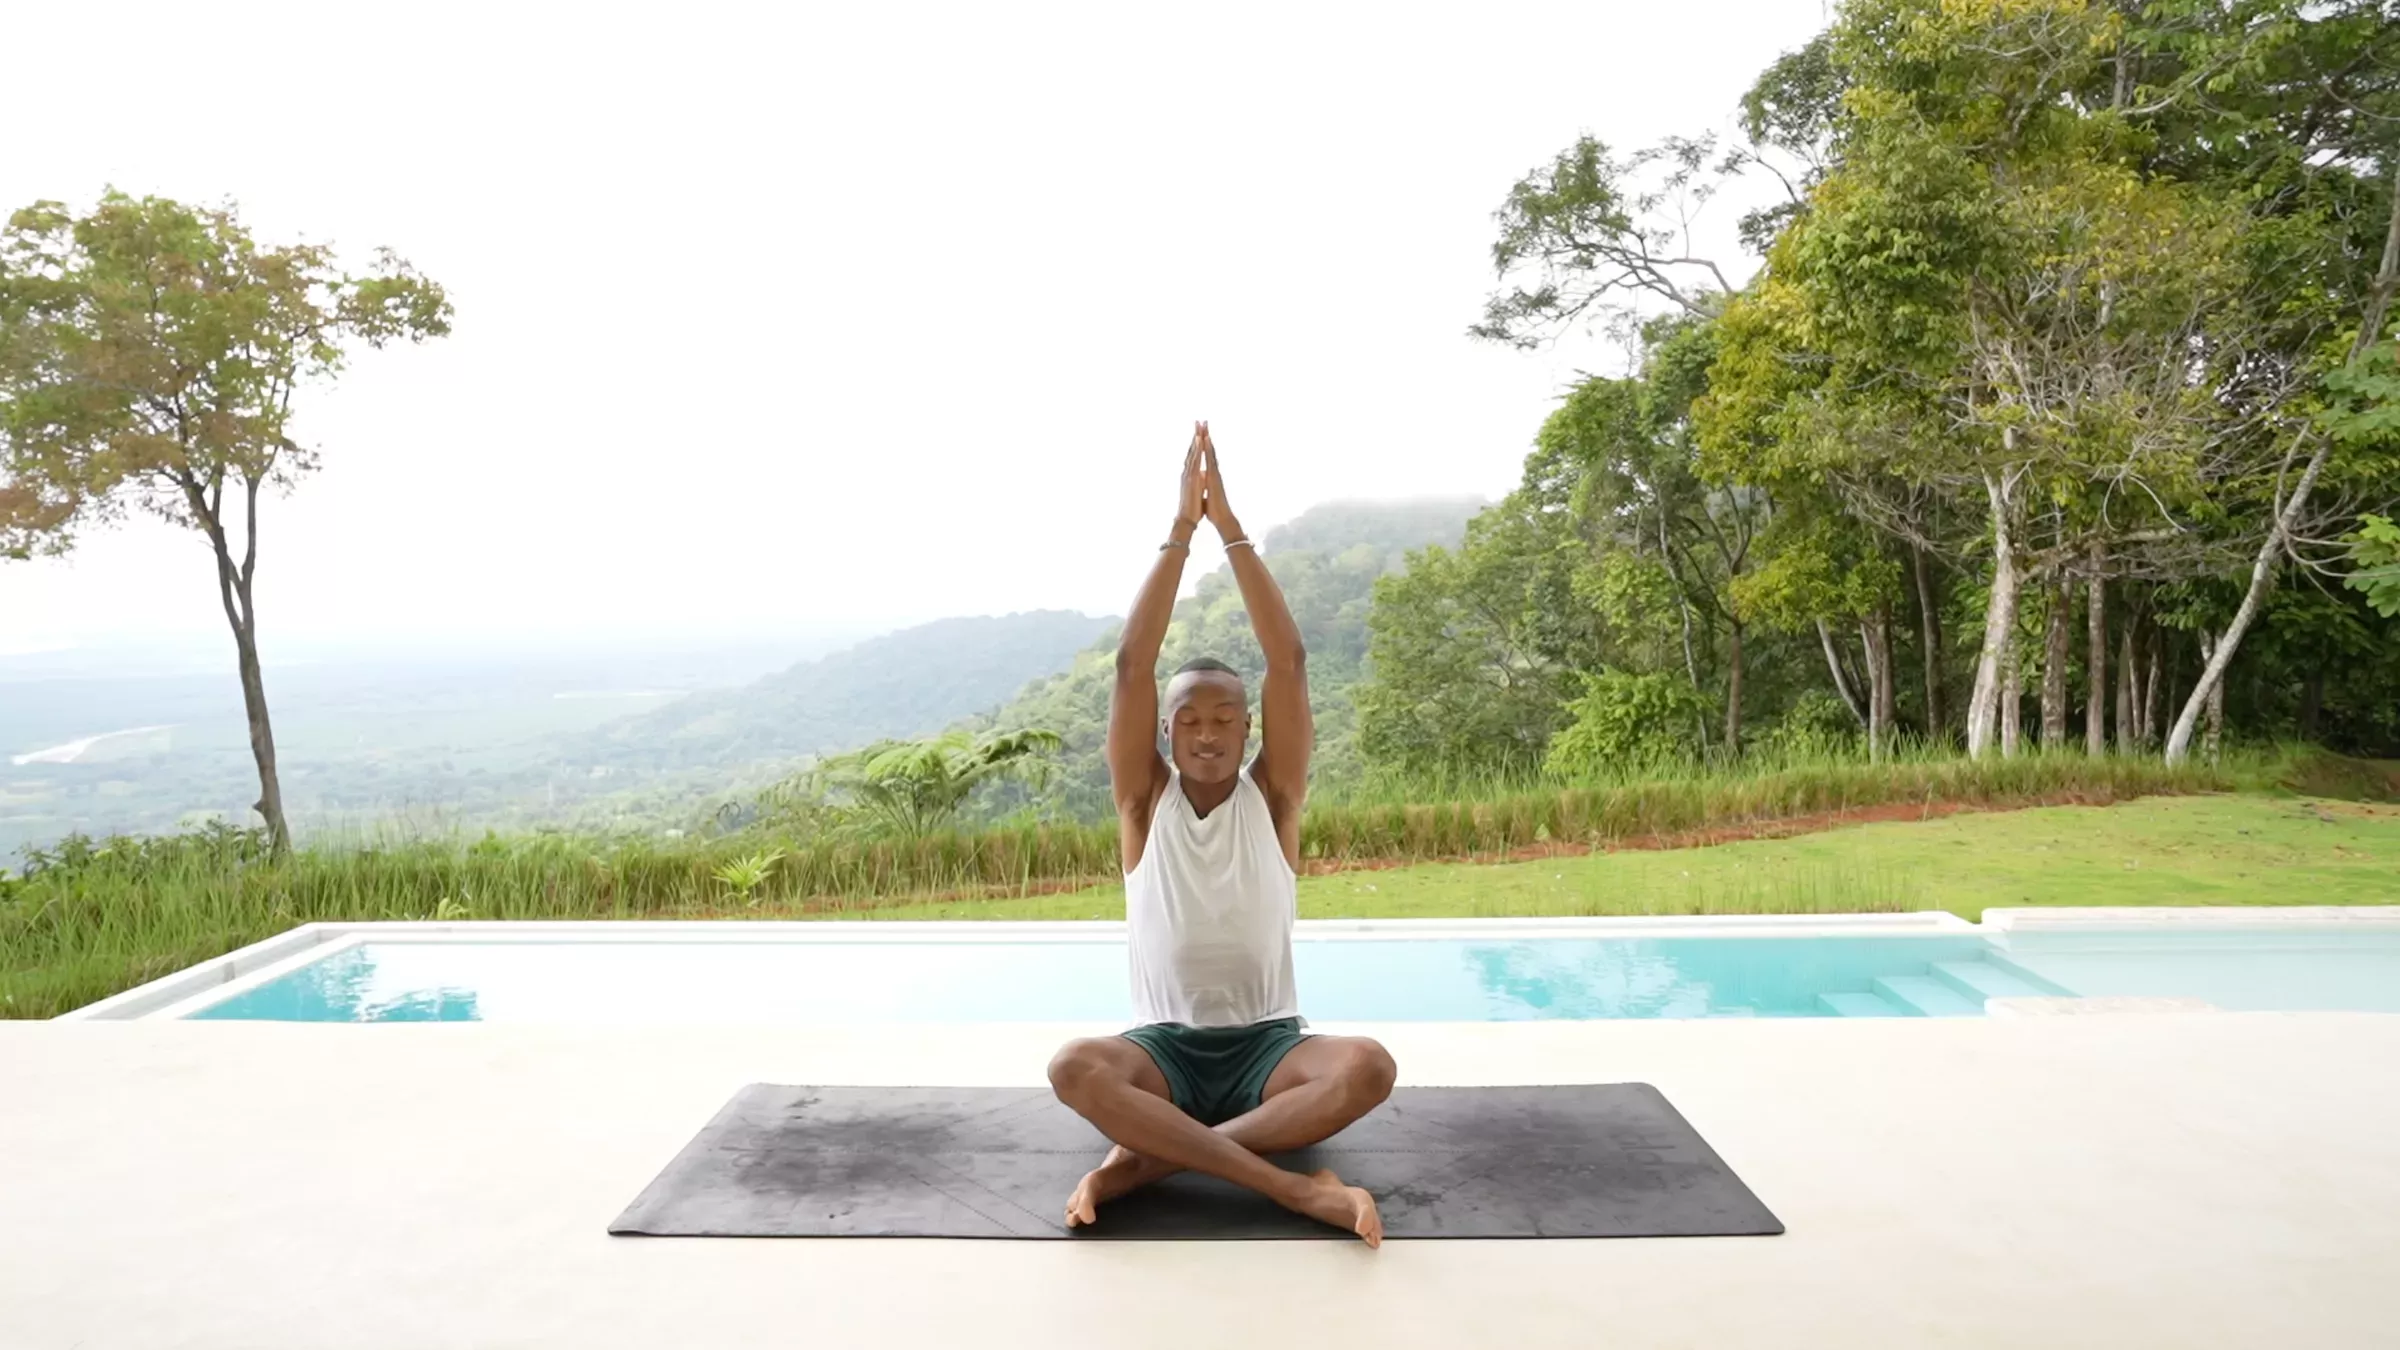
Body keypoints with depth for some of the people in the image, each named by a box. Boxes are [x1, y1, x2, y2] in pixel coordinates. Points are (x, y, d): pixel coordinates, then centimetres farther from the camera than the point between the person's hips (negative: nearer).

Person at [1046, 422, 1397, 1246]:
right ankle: (1291, 1187, -33)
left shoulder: (1272, 795, -1)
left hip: (1267, 1045, 0)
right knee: (1074, 1067, -33)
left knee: (1367, 1067, -32)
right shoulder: (1146, 797, 0)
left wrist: (1230, 527, -14)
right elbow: (1132, 664, -12)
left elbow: (1288, 662, -11)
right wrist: (1181, 527, -15)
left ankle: (1145, 1160, -28)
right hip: (1164, 1046, 0)